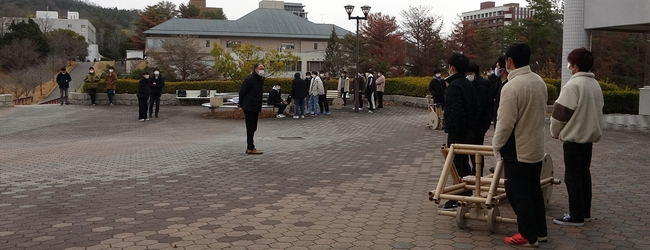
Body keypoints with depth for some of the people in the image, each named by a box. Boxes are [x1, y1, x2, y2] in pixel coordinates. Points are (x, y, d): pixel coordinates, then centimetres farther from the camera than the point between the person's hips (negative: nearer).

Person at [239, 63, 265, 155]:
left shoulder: (260, 80, 15)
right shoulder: (250, 79, -14)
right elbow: (242, 92, -12)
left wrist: (259, 109, 17)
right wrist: (241, 105, -6)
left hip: (255, 108, 9)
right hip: (249, 108, -9)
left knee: (252, 128, 12)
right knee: (250, 128, -5)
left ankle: (249, 147, 19)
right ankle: (251, 148, -1)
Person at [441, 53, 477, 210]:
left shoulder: (454, 86, -19)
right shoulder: (468, 84, 11)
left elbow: (456, 111, -26)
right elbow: (474, 108, 16)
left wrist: (458, 131, -20)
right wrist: (469, 124, 18)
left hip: (456, 133, -9)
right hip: (468, 131, 9)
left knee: (457, 166, -4)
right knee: (464, 164, 17)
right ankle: (467, 195, 26)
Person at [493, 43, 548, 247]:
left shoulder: (512, 86, -22)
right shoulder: (539, 81, 3)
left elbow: (505, 123, -21)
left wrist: (497, 144, -7)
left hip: (517, 150, -8)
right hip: (536, 147, 8)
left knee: (518, 193, 2)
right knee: (534, 190, 17)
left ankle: (528, 236, 9)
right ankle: (540, 231, 25)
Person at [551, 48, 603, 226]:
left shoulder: (573, 85, -18)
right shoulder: (595, 85, 9)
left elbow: (560, 113, -16)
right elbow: (597, 110, 17)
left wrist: (555, 132, 0)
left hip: (573, 138, -8)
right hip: (590, 136, 8)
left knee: (572, 177, -2)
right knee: (584, 174, 15)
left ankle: (576, 216, 1)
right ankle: (585, 212, 21)